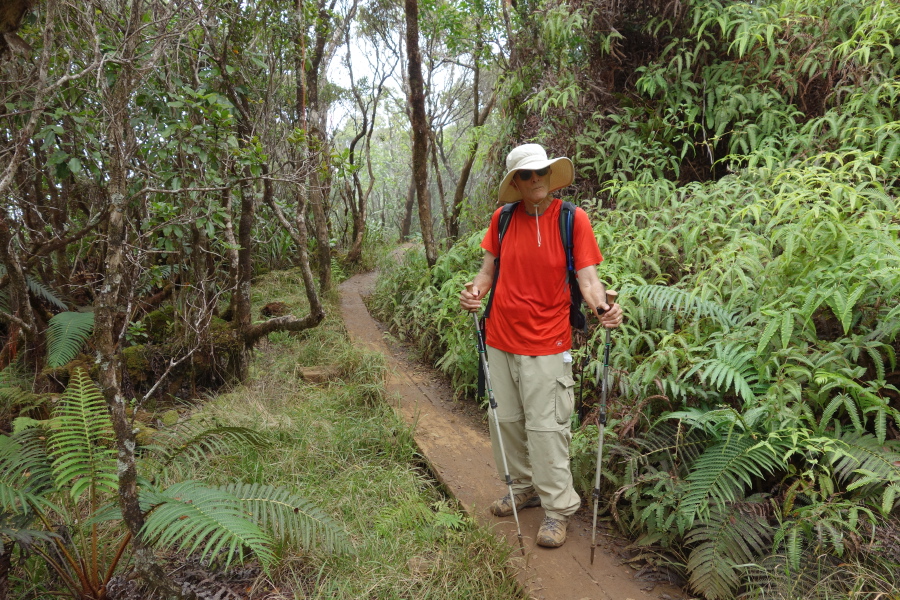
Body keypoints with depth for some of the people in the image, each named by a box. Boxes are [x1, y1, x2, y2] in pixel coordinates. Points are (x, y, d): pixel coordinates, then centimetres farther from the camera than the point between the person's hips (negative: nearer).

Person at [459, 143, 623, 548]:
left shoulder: (573, 218, -8)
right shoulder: (502, 218, 3)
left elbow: (587, 276, -11)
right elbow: (489, 268, 8)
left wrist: (601, 306, -31)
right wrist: (476, 289, -13)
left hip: (545, 344, -5)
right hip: (500, 339, 5)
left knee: (546, 426, -1)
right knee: (506, 419, 16)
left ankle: (558, 508, 15)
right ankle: (524, 489, 35)